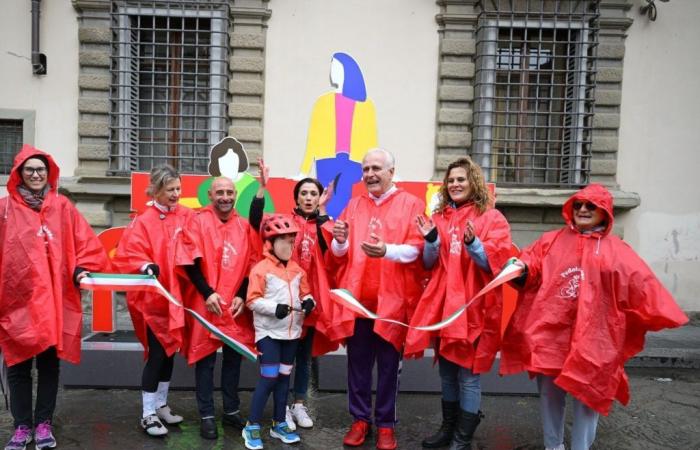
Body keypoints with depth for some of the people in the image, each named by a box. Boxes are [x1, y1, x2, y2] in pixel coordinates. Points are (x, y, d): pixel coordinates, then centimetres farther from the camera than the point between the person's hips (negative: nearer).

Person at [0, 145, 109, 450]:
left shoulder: (62, 207, 5)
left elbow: (86, 244, 4)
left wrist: (81, 270, -11)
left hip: (55, 301, 0)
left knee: (49, 363, 9)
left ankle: (44, 423, 23)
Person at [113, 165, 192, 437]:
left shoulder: (187, 217, 3)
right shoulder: (143, 222, -11)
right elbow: (127, 256, -15)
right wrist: (146, 267, -32)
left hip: (177, 298, 5)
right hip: (153, 299, -5)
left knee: (169, 353, 15)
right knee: (157, 355, -1)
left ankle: (161, 406, 32)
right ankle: (148, 415, 15)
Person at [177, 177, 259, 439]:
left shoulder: (244, 226, 8)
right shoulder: (198, 221, -2)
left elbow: (252, 265, 8)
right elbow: (190, 261, -8)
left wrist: (242, 296, -3)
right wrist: (207, 293, -15)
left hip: (236, 305, 4)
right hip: (206, 302, -3)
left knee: (234, 357, 11)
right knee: (205, 359, 4)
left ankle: (232, 412, 26)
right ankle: (207, 416, 16)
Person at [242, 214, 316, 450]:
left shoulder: (297, 270, 6)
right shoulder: (261, 269, -11)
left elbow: (305, 293, 13)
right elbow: (253, 301, -14)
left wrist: (309, 302, -9)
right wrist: (275, 308, -25)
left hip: (292, 331, 6)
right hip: (269, 331, -6)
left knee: (284, 377, 14)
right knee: (269, 377, -6)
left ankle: (279, 424, 27)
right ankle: (252, 426, 9)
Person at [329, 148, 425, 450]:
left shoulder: (411, 204, 2)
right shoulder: (354, 205, 13)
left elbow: (416, 249, -9)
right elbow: (339, 255, 11)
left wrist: (387, 251, -27)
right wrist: (340, 242, -12)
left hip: (392, 300, -3)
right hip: (356, 299, 3)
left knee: (388, 364, 6)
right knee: (357, 362, 10)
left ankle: (386, 424, 21)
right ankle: (360, 419, 25)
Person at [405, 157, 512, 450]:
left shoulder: (492, 217, -1)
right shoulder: (440, 217, 11)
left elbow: (496, 262, -10)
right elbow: (429, 263, 11)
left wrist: (473, 243, -26)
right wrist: (431, 240, -8)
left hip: (473, 306, -4)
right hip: (442, 303, 5)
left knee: (468, 374, 2)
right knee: (446, 370, 15)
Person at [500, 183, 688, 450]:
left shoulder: (617, 251, 4)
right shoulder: (551, 241, 9)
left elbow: (643, 287, -2)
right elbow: (532, 266, 2)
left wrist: (663, 317, -13)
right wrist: (521, 269, -20)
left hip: (590, 338, -2)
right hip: (548, 332, 2)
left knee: (587, 396, 7)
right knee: (549, 395, 14)